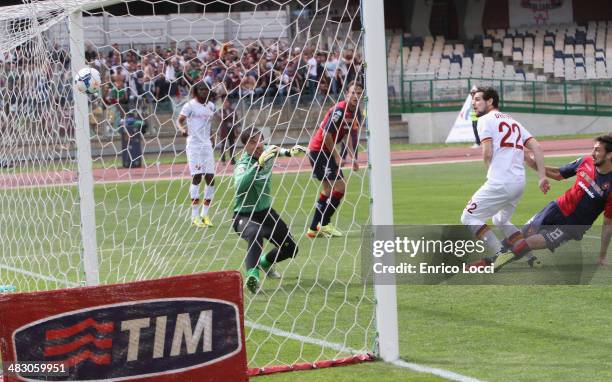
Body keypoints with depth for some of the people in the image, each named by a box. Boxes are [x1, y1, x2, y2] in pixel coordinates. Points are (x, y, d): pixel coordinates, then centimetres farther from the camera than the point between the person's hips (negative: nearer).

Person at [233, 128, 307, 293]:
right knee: (255, 235, -41)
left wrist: (289, 152, -10)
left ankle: (265, 263, 41)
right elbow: (240, 185, -46)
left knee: (290, 248, 12)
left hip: (266, 212, 8)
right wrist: (259, 164, -56)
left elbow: (277, 150, 12)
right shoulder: (243, 165, -27)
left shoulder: (266, 152, -9)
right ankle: (252, 275, -52)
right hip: (244, 216, -7)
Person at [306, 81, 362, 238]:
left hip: (326, 151, 10)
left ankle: (315, 228, 24)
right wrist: (336, 156, -16)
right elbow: (326, 133, -23)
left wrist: (353, 157, 8)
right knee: (340, 187, -13)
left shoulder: (355, 113, 6)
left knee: (329, 190, 17)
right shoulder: (339, 110, -22)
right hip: (318, 150, -10)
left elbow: (347, 134, 16)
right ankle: (324, 224, -5)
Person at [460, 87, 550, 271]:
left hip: (500, 182, -8)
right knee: (501, 220, 26)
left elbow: (487, 154, -11)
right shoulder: (513, 121, 23)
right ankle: (530, 256, 11)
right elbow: (536, 147, 13)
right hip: (520, 183, 8)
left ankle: (499, 255, -10)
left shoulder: (486, 120, 0)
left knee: (469, 217, 2)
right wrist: (542, 177, 7)